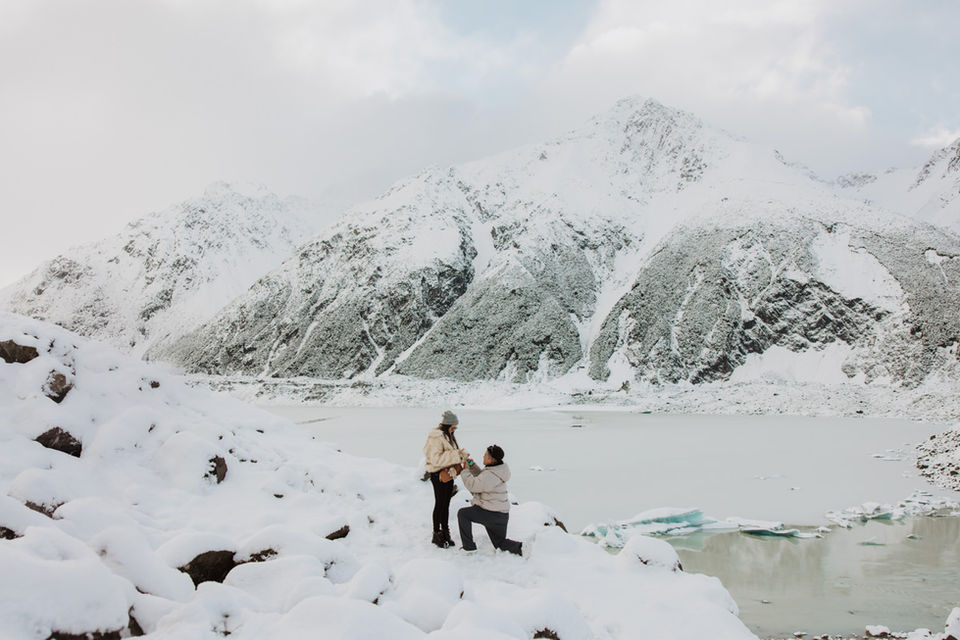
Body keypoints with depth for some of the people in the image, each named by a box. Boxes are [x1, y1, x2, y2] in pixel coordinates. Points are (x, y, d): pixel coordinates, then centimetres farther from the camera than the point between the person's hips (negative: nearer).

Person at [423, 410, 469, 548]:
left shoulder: (449, 436, 12)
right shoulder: (436, 437, -19)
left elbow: (454, 453, 14)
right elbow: (436, 459, -27)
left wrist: (462, 454, -7)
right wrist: (456, 455, -27)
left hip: (448, 473, 9)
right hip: (438, 474, -9)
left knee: (446, 504, 15)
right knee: (439, 504, 0)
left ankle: (445, 533, 25)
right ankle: (437, 534, 11)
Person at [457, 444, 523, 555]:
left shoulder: (490, 475, -24)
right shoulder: (498, 468, 6)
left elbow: (472, 486, -19)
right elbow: (480, 478, 18)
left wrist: (465, 470, -7)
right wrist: (472, 465, 10)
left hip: (491, 514, -10)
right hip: (502, 514, 10)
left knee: (462, 514, 5)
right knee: (500, 544, 20)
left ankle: (469, 547, 6)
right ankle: (520, 547, -5)